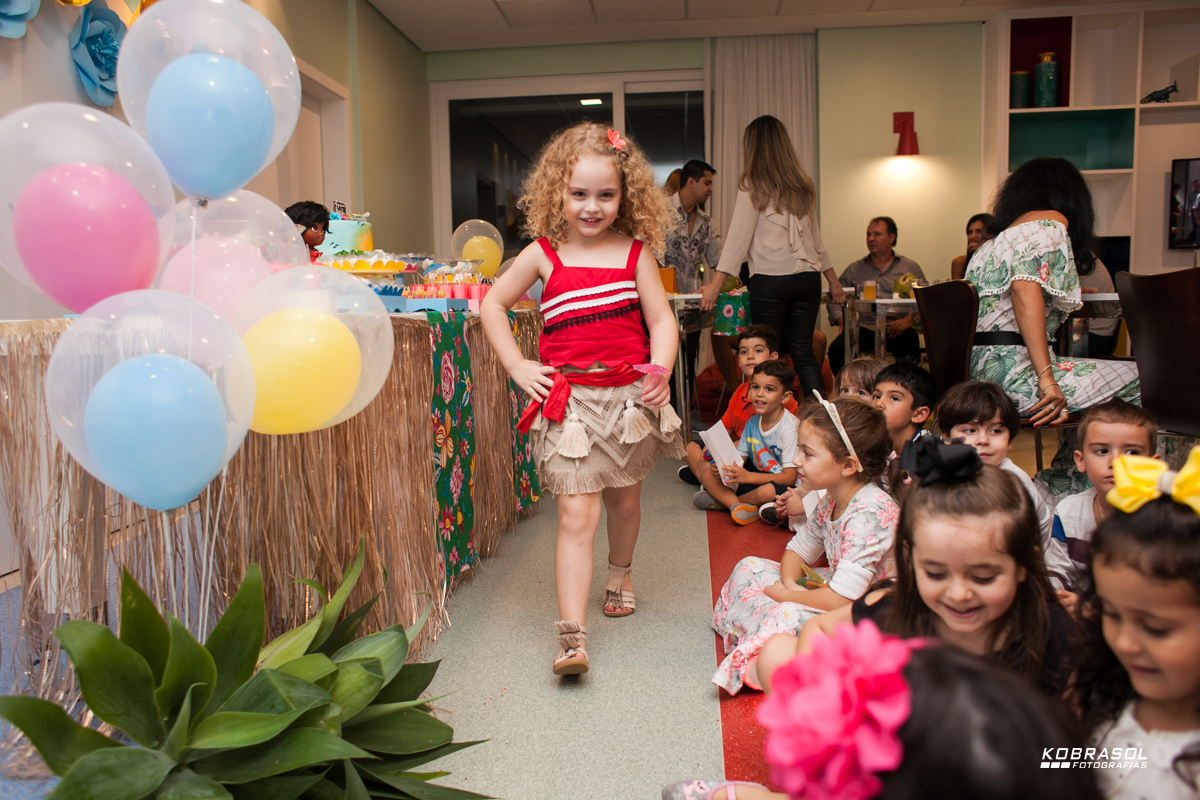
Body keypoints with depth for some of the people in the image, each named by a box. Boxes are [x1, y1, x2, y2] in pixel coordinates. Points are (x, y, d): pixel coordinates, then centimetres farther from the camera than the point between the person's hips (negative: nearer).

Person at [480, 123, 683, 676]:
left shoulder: (635, 252, 2)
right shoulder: (543, 253, 0)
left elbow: (661, 320, 2)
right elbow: (492, 305, 9)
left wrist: (660, 370, -15)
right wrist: (517, 367, 0)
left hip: (630, 396, 2)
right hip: (569, 399, -2)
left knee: (624, 498, 19)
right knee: (577, 514, -7)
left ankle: (620, 572, 49)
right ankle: (571, 635, -6)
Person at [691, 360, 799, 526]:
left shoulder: (789, 428, -19)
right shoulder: (752, 423, 4)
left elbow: (790, 477, -23)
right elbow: (740, 459, 10)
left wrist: (748, 476, -29)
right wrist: (724, 468, -15)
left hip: (779, 485, -7)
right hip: (756, 479, 7)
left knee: (767, 492, -40)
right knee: (706, 474, 0)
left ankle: (723, 500, -10)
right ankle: (737, 505, -22)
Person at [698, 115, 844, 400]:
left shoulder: (754, 186, -3)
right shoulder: (802, 185, 14)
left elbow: (738, 238, -8)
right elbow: (815, 238, 19)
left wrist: (715, 285, -7)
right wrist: (833, 280, 27)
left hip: (770, 279, -5)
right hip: (808, 278, 6)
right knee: (803, 352, 9)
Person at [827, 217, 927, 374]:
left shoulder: (910, 267, 16)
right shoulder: (854, 269, 21)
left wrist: (908, 320, -11)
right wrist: (841, 320, -3)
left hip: (896, 329, -1)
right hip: (863, 327, 1)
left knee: (909, 347, -37)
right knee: (837, 349, -30)